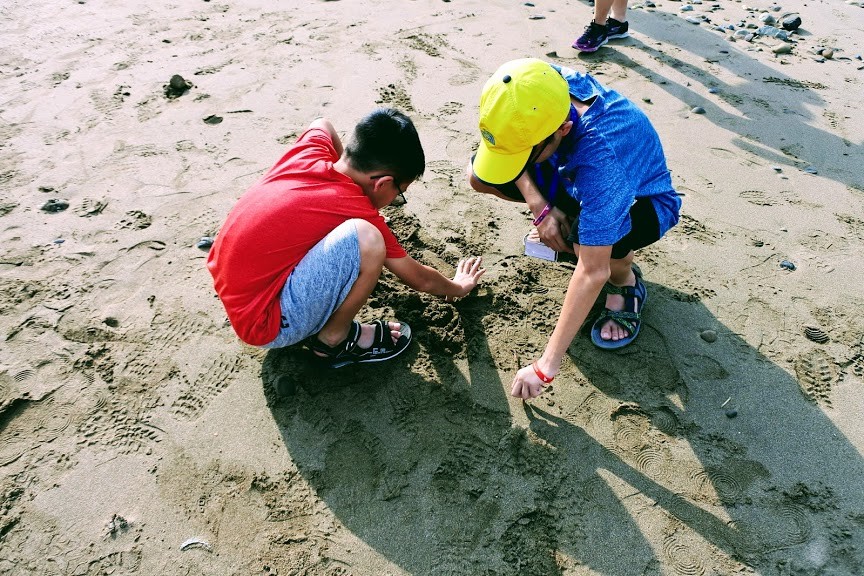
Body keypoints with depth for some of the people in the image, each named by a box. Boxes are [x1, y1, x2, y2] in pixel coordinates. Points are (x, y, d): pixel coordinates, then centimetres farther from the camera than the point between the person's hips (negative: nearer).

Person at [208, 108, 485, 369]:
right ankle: (333, 340, -1)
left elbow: (324, 123, 27)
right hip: (266, 326, -8)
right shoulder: (361, 213, -17)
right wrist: (457, 288, 19)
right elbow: (420, 279, 0)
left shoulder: (311, 149, -3)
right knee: (366, 239, -27)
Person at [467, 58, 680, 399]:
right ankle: (571, 231, 6)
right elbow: (502, 138, -8)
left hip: (645, 201, -5)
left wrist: (546, 366, -39)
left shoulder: (601, 153, -42)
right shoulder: (542, 88, -27)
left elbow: (592, 272, -41)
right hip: (574, 177, 6)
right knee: (479, 175, -13)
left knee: (595, 237, -41)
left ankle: (625, 283, -4)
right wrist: (539, 207, -25)